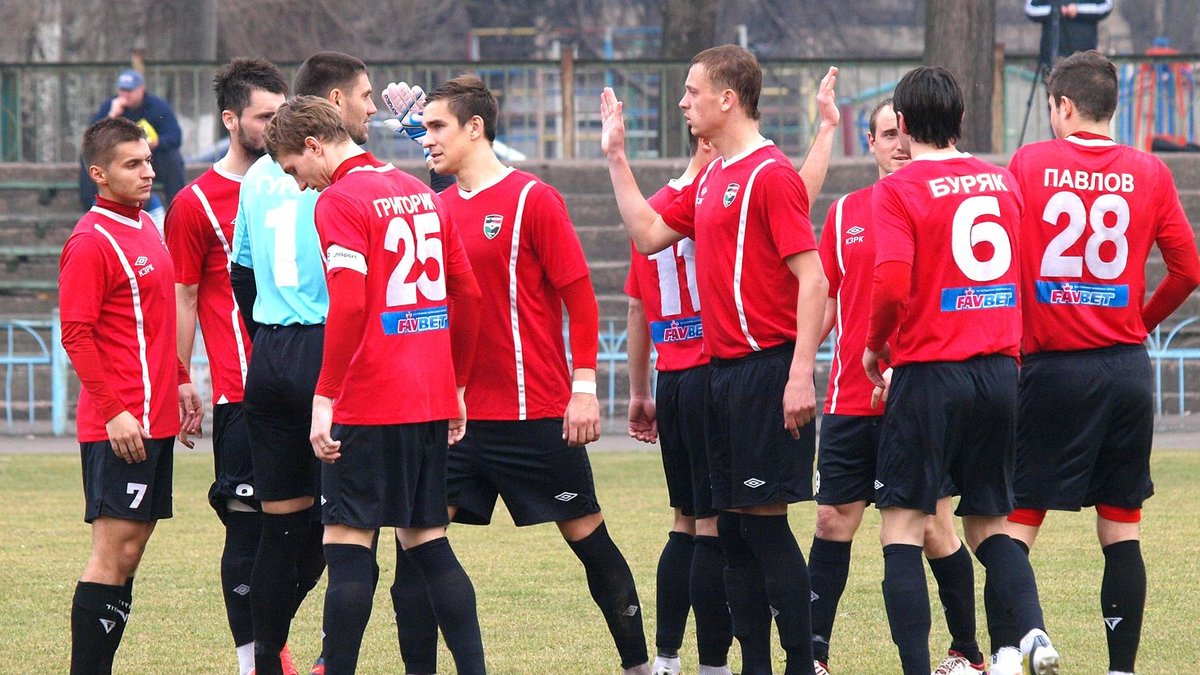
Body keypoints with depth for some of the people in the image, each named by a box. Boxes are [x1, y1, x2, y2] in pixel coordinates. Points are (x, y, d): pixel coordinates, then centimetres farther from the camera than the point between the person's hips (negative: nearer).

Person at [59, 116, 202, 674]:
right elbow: (76, 335, -16)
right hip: (118, 427, -9)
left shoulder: (145, 228, 16)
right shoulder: (91, 242, -12)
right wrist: (114, 412, -20)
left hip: (156, 418, 9)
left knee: (131, 549, 9)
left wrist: (180, 381, 19)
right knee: (114, 551, -10)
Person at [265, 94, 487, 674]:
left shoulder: (340, 201, -9)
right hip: (432, 401, 7)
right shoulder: (420, 194, 14)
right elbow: (467, 295, 17)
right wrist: (456, 386, 23)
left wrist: (324, 398, -17)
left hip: (368, 405, -7)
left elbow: (349, 306, -19)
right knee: (427, 540, 12)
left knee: (347, 540, -3)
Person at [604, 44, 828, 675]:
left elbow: (812, 279, -16)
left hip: (767, 367, -9)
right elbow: (648, 234, 22)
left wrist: (801, 375, -22)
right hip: (722, 366, 9)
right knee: (733, 525, 10)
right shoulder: (710, 180, 16)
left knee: (764, 520, -8)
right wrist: (616, 157, 19)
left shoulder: (771, 174, -12)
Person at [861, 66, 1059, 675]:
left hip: (929, 369, -5)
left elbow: (891, 283, -19)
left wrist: (874, 347, -2)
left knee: (902, 527, 1)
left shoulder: (898, 190, -8)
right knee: (988, 525, 15)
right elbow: (1025, 271, 15)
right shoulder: (1002, 181, 10)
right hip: (999, 371, 5)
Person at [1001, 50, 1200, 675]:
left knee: (1015, 523, 0)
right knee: (1121, 530, 7)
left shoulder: (1028, 164, -2)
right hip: (1127, 364, 2)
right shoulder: (1149, 172, 2)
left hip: (1051, 366, -2)